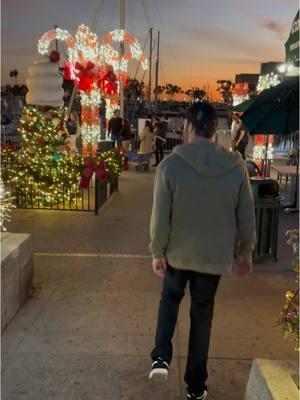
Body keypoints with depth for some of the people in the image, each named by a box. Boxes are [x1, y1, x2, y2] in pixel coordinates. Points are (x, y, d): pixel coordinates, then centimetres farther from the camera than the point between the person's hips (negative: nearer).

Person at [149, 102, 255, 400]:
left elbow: (160, 216, -14)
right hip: (215, 254, 1)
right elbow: (246, 215, -2)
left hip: (177, 252, -1)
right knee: (202, 314, 15)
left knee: (170, 298, 27)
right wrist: (245, 251, 11)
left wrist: (157, 252, 0)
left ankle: (161, 357, 17)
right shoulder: (236, 166, -9)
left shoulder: (170, 165, -16)